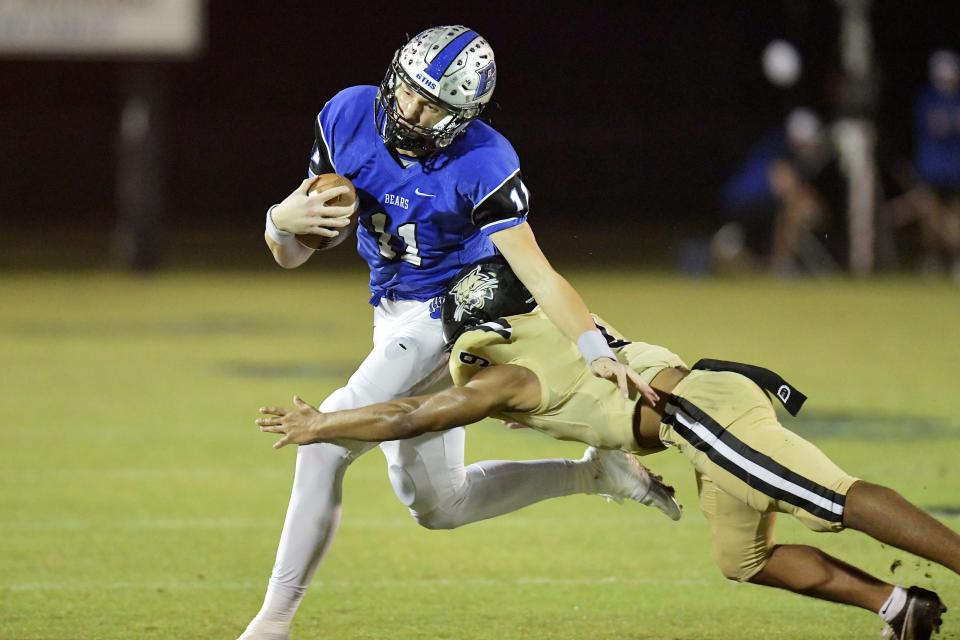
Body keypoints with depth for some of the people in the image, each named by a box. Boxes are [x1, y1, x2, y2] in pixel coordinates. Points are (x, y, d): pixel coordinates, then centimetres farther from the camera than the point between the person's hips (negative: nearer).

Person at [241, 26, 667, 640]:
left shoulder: (481, 163, -25)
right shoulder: (348, 117, -11)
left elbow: (537, 273, -27)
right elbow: (292, 254, -6)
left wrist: (597, 352, -40)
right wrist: (284, 221, -29)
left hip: (451, 313, -7)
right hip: (394, 318, 7)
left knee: (329, 438, -22)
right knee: (439, 506, 15)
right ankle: (593, 473, 29)